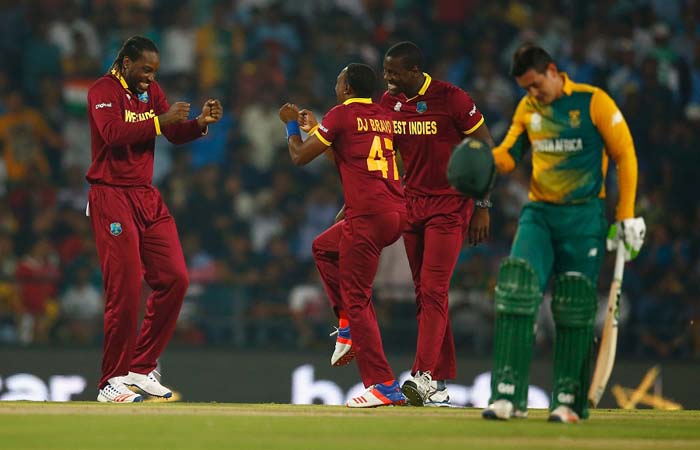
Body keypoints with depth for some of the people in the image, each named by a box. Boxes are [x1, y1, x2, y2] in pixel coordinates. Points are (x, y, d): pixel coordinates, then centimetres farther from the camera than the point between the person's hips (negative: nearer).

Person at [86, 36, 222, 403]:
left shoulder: (150, 91, 14)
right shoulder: (103, 91, -9)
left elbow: (175, 134, 12)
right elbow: (113, 133, -26)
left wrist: (200, 123, -7)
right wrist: (160, 121, -27)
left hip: (148, 198, 8)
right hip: (111, 197, -8)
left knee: (174, 279, 2)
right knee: (125, 289, -11)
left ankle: (141, 368, 13)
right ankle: (112, 381, -3)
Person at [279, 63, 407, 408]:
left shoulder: (341, 115, -3)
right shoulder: (384, 117, 18)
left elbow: (300, 157, 3)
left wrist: (291, 125, 20)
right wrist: (316, 127, 38)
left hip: (367, 216, -9)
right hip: (398, 212, 9)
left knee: (357, 299, -6)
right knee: (324, 247, 30)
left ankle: (384, 386, -12)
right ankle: (349, 326, 21)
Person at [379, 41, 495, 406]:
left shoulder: (452, 99, -15)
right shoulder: (388, 102, 3)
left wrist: (482, 207, -11)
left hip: (450, 205, -6)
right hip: (411, 204, 6)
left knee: (433, 290, -15)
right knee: (424, 293, 5)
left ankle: (425, 376, -22)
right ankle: (442, 380, 9)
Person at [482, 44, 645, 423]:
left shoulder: (594, 102, -6)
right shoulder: (527, 108, 10)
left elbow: (625, 156, -3)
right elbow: (509, 154, 14)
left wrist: (626, 217, -5)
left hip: (584, 219, -4)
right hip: (538, 214, 4)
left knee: (574, 309, -2)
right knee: (515, 293, -13)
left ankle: (569, 401, 8)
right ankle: (508, 396, -15)